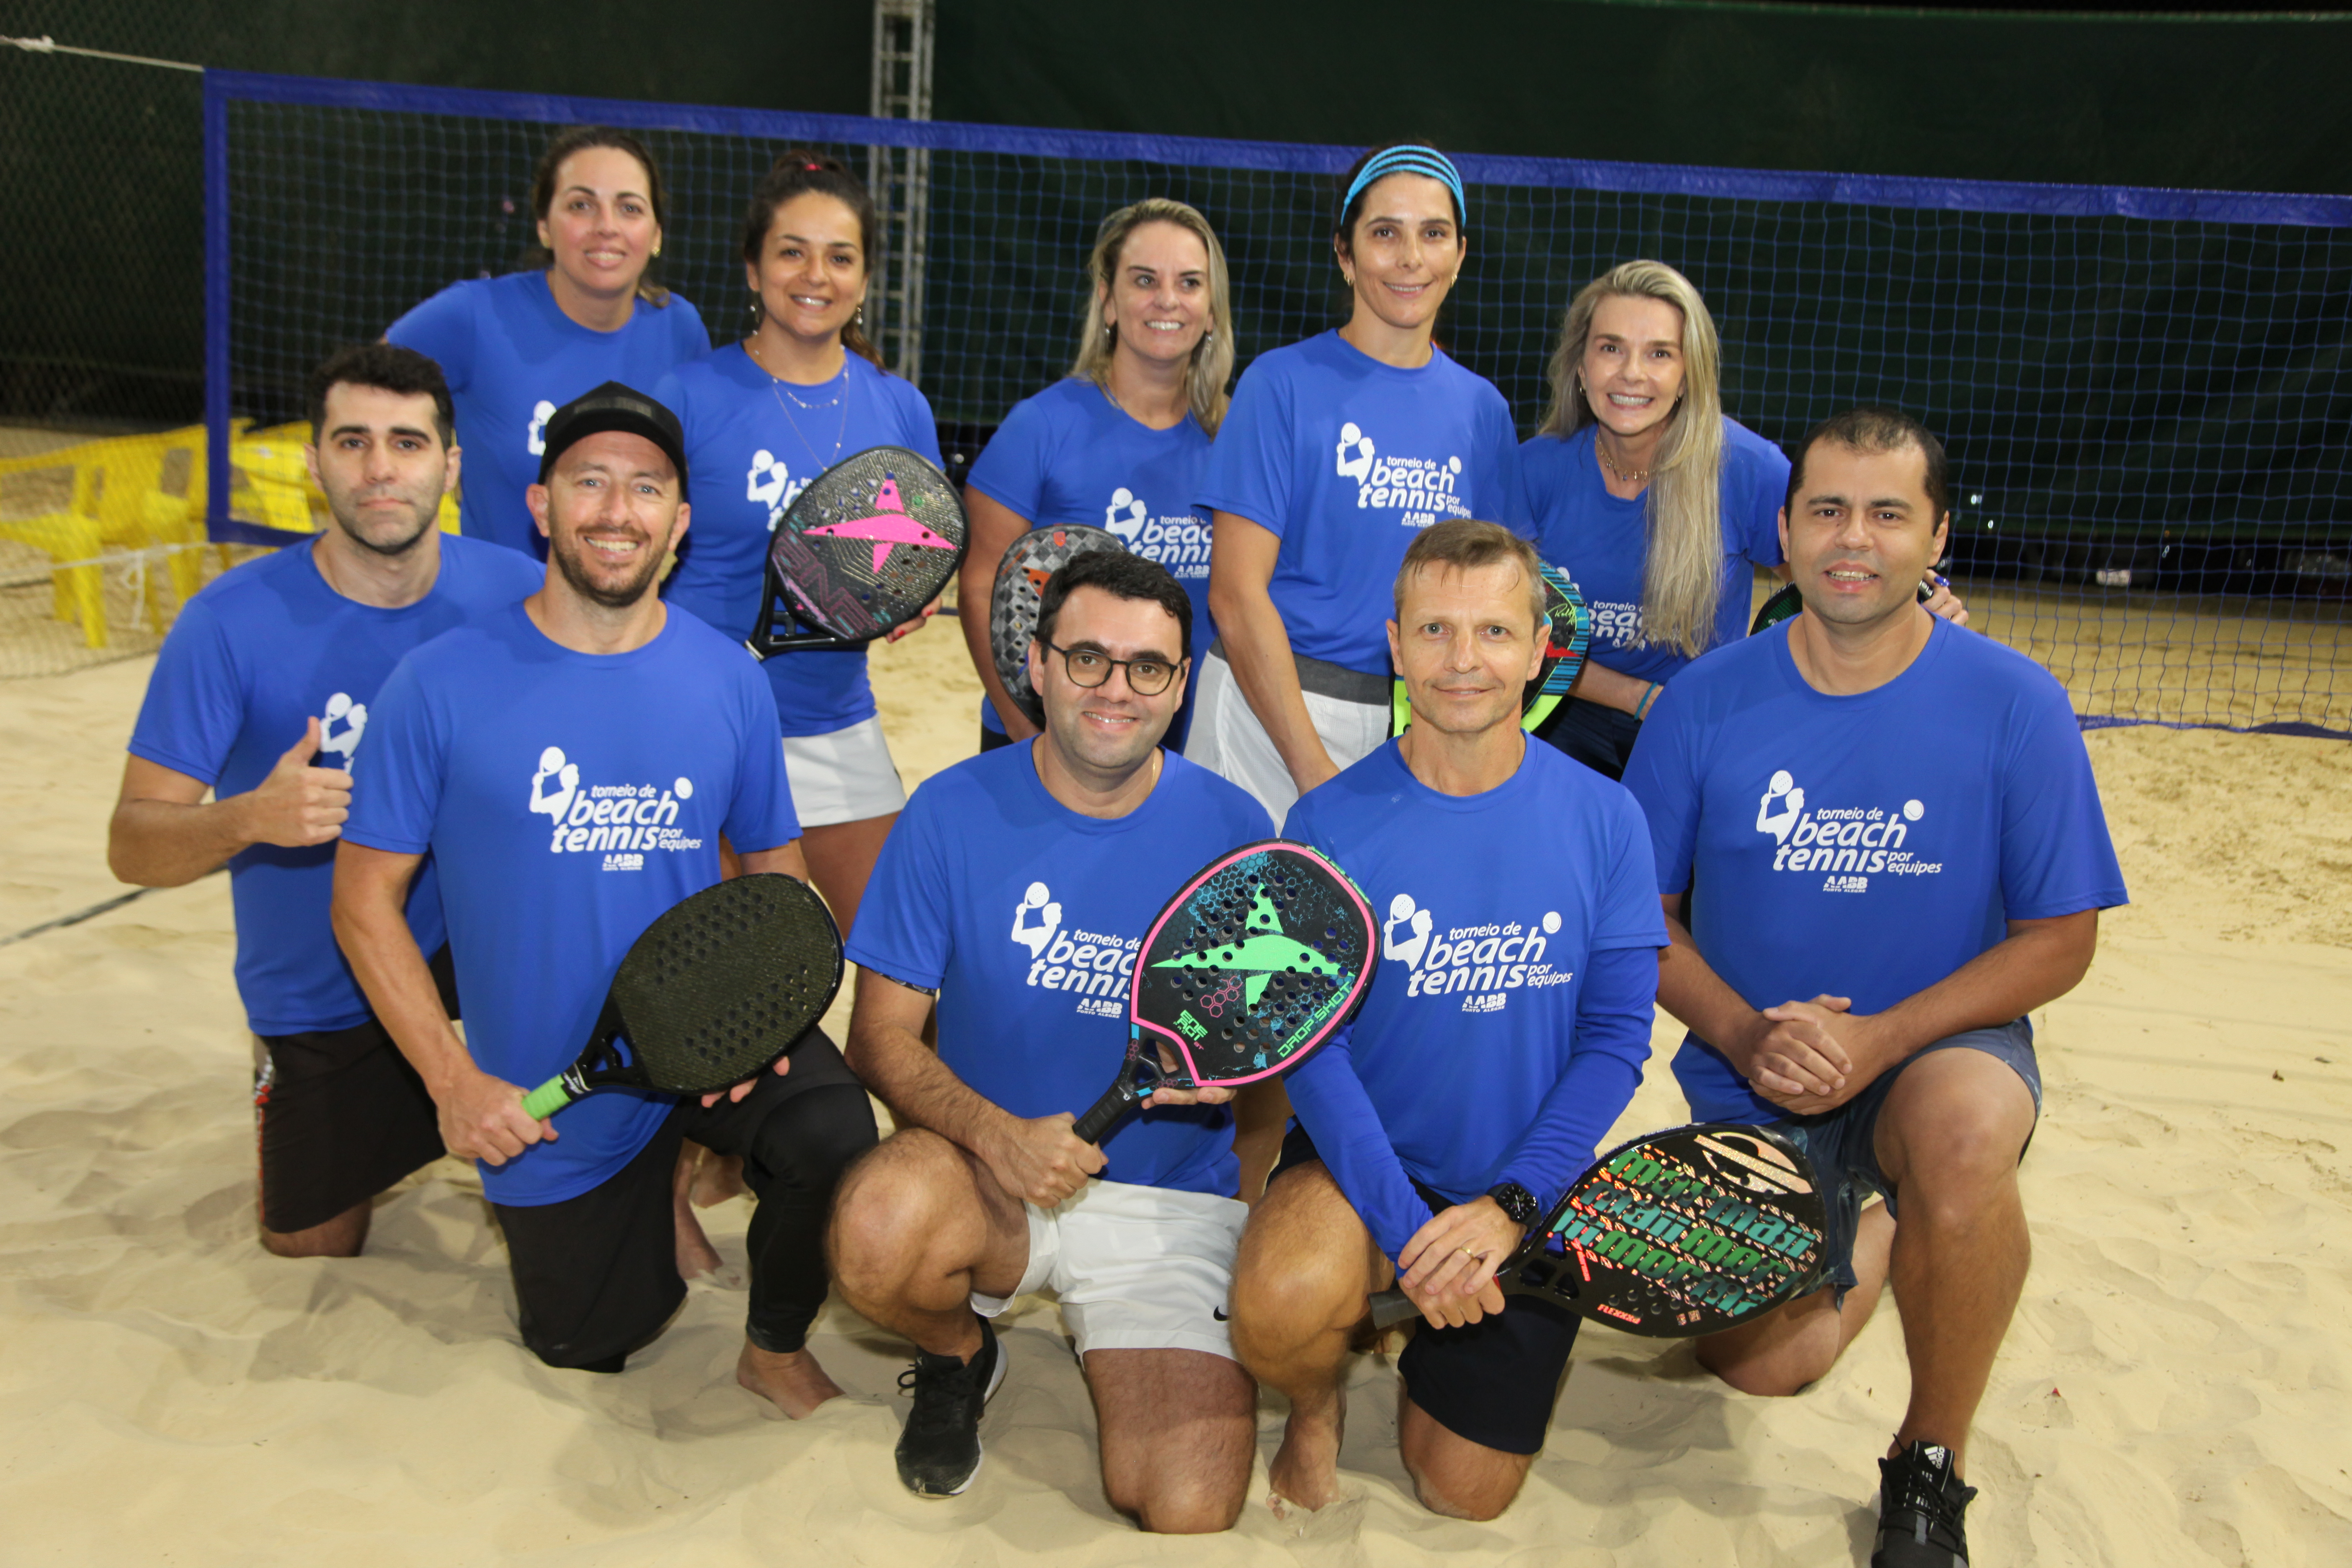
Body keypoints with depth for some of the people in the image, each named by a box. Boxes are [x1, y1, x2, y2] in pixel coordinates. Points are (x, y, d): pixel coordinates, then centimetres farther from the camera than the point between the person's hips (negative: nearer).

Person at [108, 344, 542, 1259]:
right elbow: (132, 845, -16)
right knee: (309, 1251, 13)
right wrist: (253, 817, -38)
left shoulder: (513, 592, -12)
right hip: (317, 1002, 0)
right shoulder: (232, 622, -17)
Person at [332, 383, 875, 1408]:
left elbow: (774, 864, 5)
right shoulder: (441, 686, -12)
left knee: (835, 1136, -31)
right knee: (586, 1349, 15)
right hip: (545, 1101, 0)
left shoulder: (728, 679, -5)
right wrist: (454, 1081, -16)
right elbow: (365, 900, -7)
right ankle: (669, 1178, 46)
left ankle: (775, 1347, 2)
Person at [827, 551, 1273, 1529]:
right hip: (983, 1167, 0)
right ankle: (957, 1356, 3)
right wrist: (998, 1135, -23)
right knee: (880, 1226, -36)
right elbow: (882, 1034, -5)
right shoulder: (953, 812, -6)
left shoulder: (1231, 830, -5)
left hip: (1173, 1200, 0)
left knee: (1188, 1511, -17)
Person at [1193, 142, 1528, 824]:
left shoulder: (1482, 408, 9)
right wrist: (1314, 767, -15)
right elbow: (1236, 592, -9)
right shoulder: (1283, 382, -4)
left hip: (1416, 721, 4)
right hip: (1269, 706, -3)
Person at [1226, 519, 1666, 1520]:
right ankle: (1317, 1409, 5)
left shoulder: (1604, 820, -8)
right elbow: (1310, 1042, -13)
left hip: (1525, 1194, 2)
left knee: (1464, 1496, 7)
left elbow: (1615, 1041, -7)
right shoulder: (1331, 821, -11)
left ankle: (1427, 1364, 41)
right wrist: (1403, 1223, -24)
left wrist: (1509, 1204, -19)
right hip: (1361, 1166, -1)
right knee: (1280, 1308, -33)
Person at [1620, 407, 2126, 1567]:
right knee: (1761, 1366, -4)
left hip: (1942, 1048, -2)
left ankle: (1931, 1466, -11)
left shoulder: (2014, 704, -11)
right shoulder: (1707, 701, -7)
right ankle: (1864, 1232, 33)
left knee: (1966, 1130, -37)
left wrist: (1877, 1041, -20)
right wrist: (1744, 1034, -19)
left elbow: (2058, 941, -8)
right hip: (1749, 1079, 2)